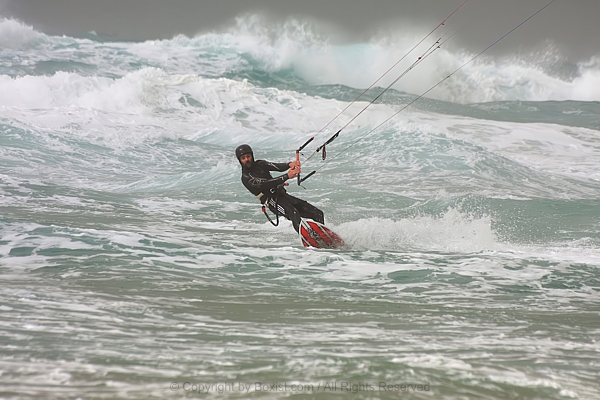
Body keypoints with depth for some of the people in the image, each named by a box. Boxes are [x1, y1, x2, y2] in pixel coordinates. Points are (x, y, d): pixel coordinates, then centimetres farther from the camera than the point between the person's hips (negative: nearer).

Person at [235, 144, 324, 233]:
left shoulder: (260, 164, 14)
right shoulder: (246, 178, -5)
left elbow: (278, 167, -4)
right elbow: (265, 184, -20)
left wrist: (290, 164, -29)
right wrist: (287, 176, -31)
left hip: (283, 194, 7)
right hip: (272, 201, -7)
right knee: (292, 212, -38)